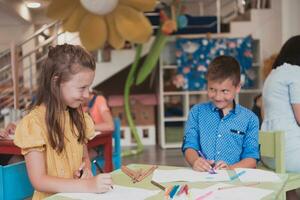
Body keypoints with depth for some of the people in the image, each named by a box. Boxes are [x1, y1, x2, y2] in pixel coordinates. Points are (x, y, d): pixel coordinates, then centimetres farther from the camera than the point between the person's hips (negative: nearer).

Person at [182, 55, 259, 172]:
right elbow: (189, 145, 5)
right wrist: (195, 161, -17)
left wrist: (230, 168, -17)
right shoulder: (197, 112, 12)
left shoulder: (249, 119, 7)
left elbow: (251, 159, 2)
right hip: (201, 175, -1)